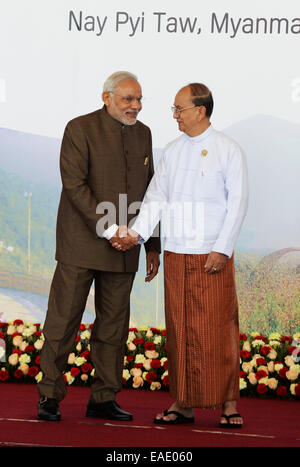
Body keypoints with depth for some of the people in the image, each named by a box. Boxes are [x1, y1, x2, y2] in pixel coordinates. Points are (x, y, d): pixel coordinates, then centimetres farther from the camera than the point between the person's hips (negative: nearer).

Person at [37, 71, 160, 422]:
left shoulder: (142, 134, 13)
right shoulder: (80, 129, -6)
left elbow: (148, 192, 17)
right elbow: (74, 185, -14)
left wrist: (153, 245, 14)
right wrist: (106, 228, -20)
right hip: (81, 244, -5)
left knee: (113, 324, 7)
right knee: (64, 319, -2)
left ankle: (103, 399, 14)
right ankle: (50, 396, 6)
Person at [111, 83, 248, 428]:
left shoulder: (228, 151, -2)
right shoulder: (172, 151, 11)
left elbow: (237, 204, -4)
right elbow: (156, 198, 10)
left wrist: (222, 249, -10)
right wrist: (136, 233, -4)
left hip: (213, 255, -4)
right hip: (176, 254, 4)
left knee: (218, 329, -4)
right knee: (179, 330, 5)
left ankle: (229, 403, 3)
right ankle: (182, 404, 10)